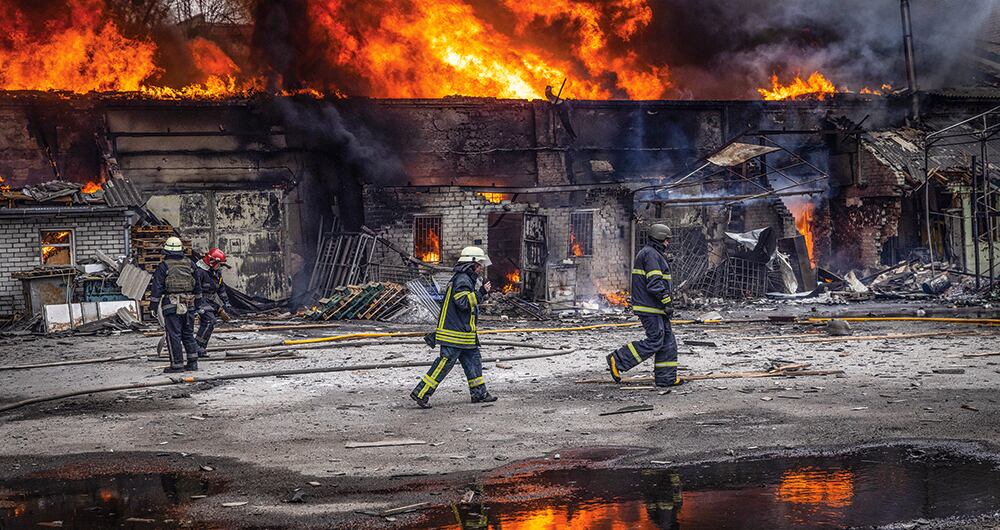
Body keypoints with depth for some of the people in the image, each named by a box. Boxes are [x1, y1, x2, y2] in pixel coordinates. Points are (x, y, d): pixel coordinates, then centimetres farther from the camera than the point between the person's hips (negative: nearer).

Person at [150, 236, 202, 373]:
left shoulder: (163, 266, -5)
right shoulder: (189, 264, 9)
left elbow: (157, 288, -6)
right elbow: (197, 286, 15)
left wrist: (154, 306, -2)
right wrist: (197, 303, 22)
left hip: (171, 305, -5)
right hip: (189, 304, 5)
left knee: (173, 335, -1)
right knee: (188, 334, 13)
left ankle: (177, 364, -2)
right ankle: (192, 362, 12)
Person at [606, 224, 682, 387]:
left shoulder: (646, 253, 20)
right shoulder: (651, 254, -14)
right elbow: (655, 283, -23)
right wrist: (667, 303, -18)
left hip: (654, 306, 11)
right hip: (649, 307, -11)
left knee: (668, 340, 9)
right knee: (654, 341, -10)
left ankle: (666, 378, 10)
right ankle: (617, 361, -7)